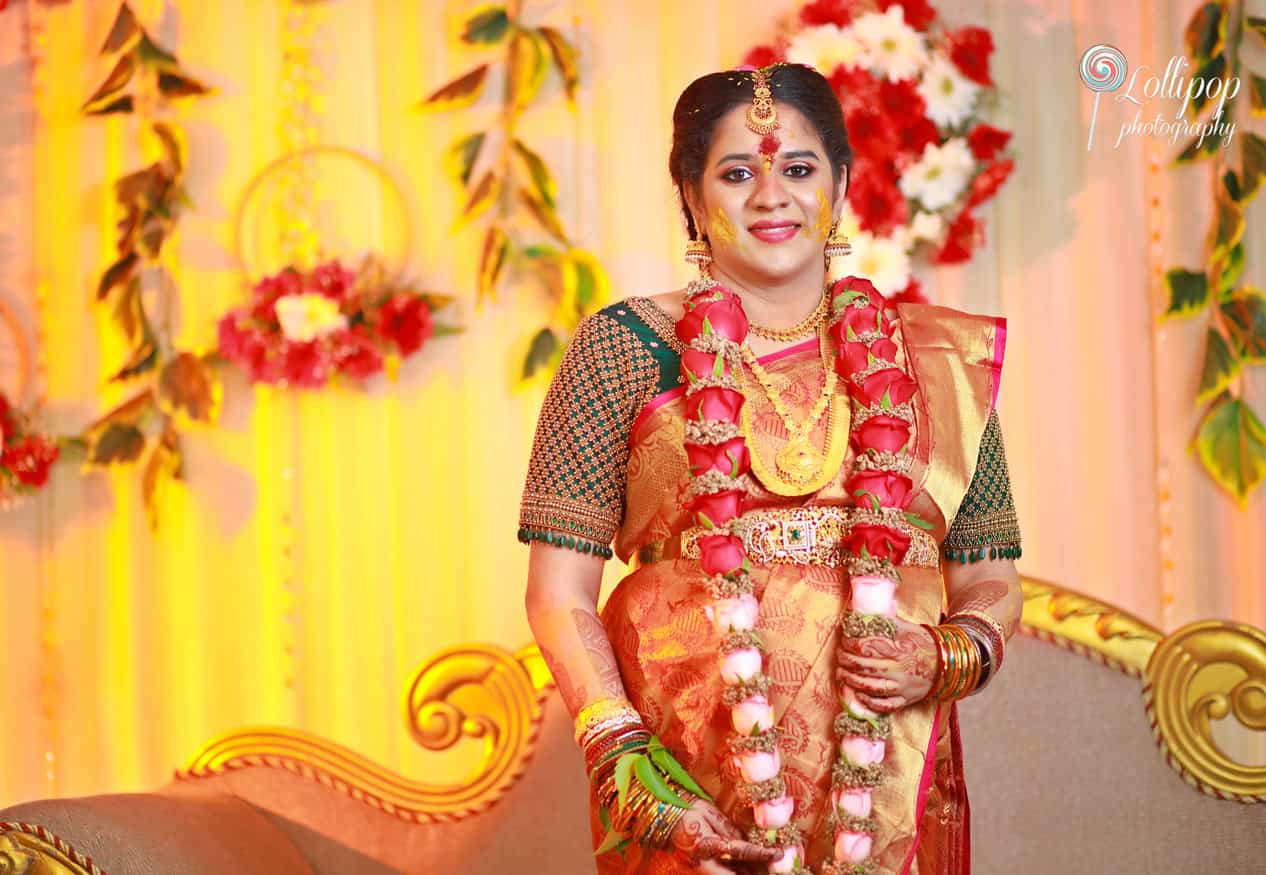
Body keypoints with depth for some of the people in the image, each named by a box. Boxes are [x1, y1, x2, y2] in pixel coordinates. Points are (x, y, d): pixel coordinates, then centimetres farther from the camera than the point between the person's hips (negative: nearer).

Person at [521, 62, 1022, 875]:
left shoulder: (930, 361, 10)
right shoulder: (628, 350, 3)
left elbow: (991, 580, 14)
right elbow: (559, 592, -1)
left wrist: (949, 659, -8)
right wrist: (627, 768, -13)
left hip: (888, 787, 2)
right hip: (691, 788, -2)